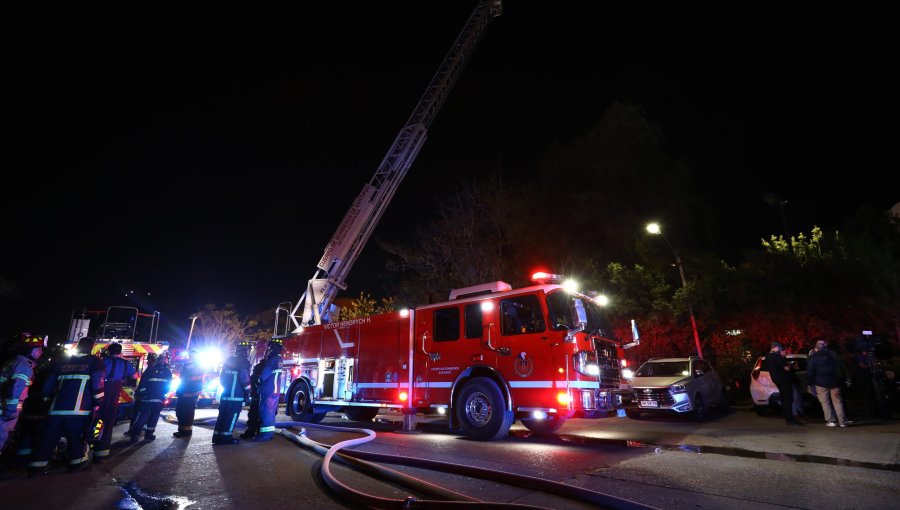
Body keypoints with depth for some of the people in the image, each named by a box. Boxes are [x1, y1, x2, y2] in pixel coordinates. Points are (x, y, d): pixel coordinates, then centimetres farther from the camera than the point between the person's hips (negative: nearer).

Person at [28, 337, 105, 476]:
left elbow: (48, 387, 20)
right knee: (77, 438, 8)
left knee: (49, 438, 14)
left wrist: (47, 402, 35)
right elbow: (97, 386, -9)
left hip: (56, 409, 4)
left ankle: (36, 467, 15)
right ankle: (77, 463, 14)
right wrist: (98, 406, -2)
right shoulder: (95, 362, 0)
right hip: (78, 411, -4)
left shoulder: (61, 362, 16)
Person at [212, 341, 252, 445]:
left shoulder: (229, 360, 17)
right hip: (236, 393, -9)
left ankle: (218, 436, 16)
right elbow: (244, 378, -16)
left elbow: (221, 377, 22)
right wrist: (247, 391, -9)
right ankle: (226, 437, -5)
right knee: (232, 415, -5)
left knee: (223, 414, 12)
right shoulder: (243, 361, -11)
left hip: (226, 393, 9)